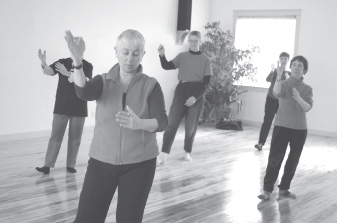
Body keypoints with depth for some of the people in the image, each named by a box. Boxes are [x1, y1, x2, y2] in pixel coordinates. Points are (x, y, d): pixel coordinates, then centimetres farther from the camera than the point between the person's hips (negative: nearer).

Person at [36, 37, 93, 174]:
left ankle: (71, 165, 17)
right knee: (55, 137, 2)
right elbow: (48, 72, -14)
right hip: (61, 108, 1)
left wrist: (67, 74, -28)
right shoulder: (62, 62, 1)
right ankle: (47, 165, 4)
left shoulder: (87, 66, -3)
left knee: (75, 139, 6)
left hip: (79, 109, -1)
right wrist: (43, 63, -37)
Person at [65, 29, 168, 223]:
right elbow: (84, 92, -21)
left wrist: (140, 123, -36)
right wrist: (77, 62, -38)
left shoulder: (151, 86, -3)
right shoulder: (103, 82, 1)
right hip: (102, 162, 1)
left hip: (139, 164, -1)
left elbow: (161, 122, -14)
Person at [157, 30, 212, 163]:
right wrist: (162, 55, -25)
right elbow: (167, 66, -5)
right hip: (181, 91, 1)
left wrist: (195, 97, -14)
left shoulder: (205, 60, 1)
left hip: (197, 94, -1)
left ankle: (187, 152, 24)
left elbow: (206, 82, -3)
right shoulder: (182, 56, 7)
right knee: (172, 122, -7)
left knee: (191, 125, 6)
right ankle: (164, 154, -6)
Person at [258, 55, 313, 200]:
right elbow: (276, 93, -27)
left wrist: (298, 98, -30)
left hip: (300, 129, 3)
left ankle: (284, 189, 22)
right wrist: (278, 76, -43)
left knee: (293, 160, 9)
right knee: (275, 158, -4)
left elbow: (307, 108, -11)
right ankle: (267, 190, 3)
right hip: (282, 126, -3)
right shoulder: (284, 84, -3)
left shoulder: (308, 89, 4)